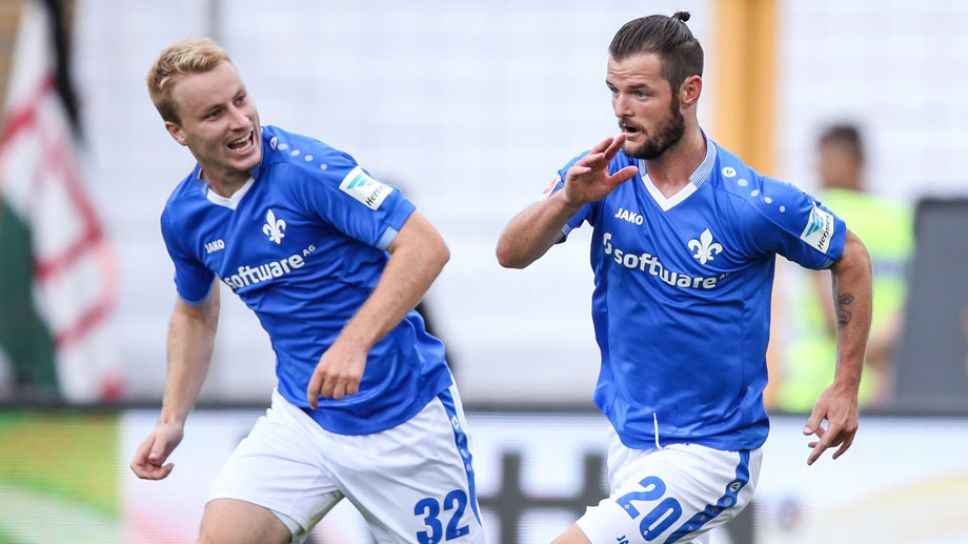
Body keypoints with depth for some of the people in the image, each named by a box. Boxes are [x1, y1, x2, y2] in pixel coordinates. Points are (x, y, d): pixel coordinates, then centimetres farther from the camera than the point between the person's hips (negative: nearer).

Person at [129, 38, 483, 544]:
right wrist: (172, 420, 13)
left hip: (402, 413, -4)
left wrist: (354, 344, -31)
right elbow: (195, 312, 22)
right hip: (300, 418, 4)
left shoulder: (306, 168, -18)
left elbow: (426, 246, -21)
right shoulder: (183, 217, 1)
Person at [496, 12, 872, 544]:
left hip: (710, 454, -6)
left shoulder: (752, 202, -16)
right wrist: (568, 200, -31)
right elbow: (511, 254, -13)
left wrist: (846, 386, -1)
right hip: (628, 441, 6)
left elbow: (851, 258, -1)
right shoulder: (602, 176, -6)